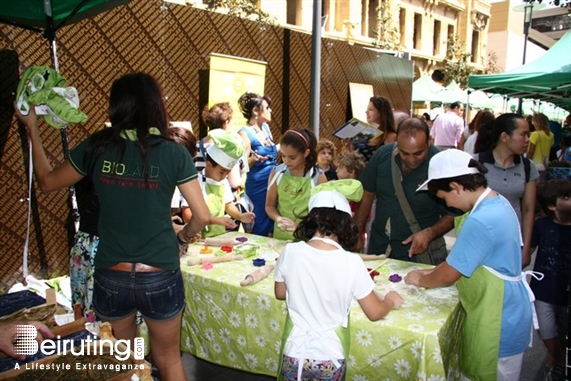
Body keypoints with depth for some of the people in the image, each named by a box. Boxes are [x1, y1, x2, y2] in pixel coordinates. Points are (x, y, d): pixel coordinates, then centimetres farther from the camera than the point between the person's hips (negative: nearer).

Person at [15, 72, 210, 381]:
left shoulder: (96, 147, -5)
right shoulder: (173, 152, -10)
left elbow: (47, 182, 11)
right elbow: (202, 216, -10)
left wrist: (31, 127, 21)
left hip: (110, 278, 2)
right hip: (160, 278, -1)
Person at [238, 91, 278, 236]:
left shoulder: (265, 127, 8)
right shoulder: (245, 133, -14)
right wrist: (254, 159, -33)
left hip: (274, 181, 7)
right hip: (258, 186, -7)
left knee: (274, 221, 13)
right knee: (262, 227, 1)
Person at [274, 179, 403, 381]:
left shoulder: (290, 252, -13)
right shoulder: (351, 262, -18)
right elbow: (374, 313, -7)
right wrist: (391, 301, 14)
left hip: (295, 353, 1)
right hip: (330, 358, -1)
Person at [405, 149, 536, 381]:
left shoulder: (480, 222, -30)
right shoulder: (498, 202, 1)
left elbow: (448, 276, -20)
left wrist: (421, 280, -2)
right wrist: (434, 272, 9)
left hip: (497, 324, -9)